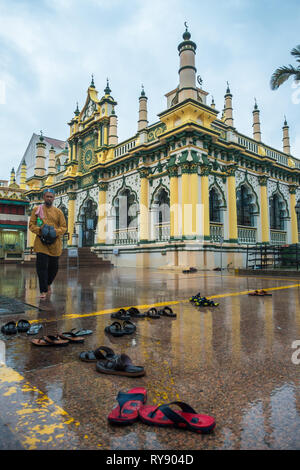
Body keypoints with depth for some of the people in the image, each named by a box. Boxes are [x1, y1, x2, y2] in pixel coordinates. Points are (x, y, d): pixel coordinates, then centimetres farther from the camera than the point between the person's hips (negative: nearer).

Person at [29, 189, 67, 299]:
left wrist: (56, 232, -13)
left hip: (55, 243, 2)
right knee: (42, 266, -8)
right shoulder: (36, 210, 6)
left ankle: (48, 283, 37)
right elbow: (31, 225, 4)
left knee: (54, 267, 10)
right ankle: (43, 291, 0)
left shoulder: (58, 211, 7)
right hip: (41, 243, -2)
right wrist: (39, 230, -14)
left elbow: (64, 227, 6)